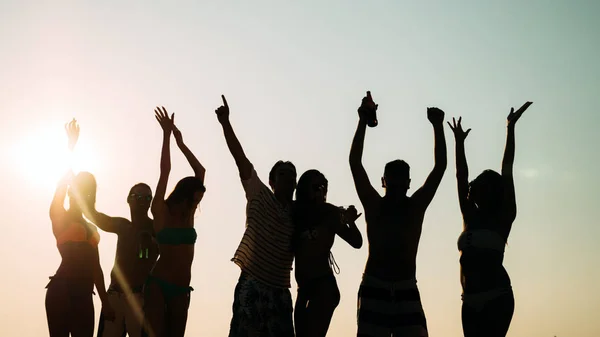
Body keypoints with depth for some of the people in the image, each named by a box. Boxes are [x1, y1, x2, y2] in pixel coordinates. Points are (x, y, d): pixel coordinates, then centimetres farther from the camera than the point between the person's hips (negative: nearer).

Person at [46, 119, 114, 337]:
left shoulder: (91, 228, 23)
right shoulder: (60, 217, 8)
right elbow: (63, 183, -2)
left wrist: (105, 301, 17)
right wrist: (71, 146, 1)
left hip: (84, 294, 6)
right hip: (62, 291, -6)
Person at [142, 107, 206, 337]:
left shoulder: (188, 214, 10)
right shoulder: (161, 212, -3)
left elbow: (200, 171, 11)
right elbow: (165, 171, -9)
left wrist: (181, 142, 10)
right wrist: (167, 134, -6)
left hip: (181, 289, 6)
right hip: (158, 285, -6)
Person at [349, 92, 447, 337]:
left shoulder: (416, 206, 9)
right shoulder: (374, 205, 5)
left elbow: (440, 166, 3)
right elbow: (355, 162, -3)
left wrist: (438, 126, -5)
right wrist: (363, 121, -9)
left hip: (407, 291, 1)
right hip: (374, 289, -1)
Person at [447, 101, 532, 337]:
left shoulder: (503, 217, 0)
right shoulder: (471, 217, 13)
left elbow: (507, 172, -4)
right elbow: (461, 177, 13)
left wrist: (510, 128, -6)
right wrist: (459, 142, 14)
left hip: (497, 298, -6)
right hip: (471, 301, 6)